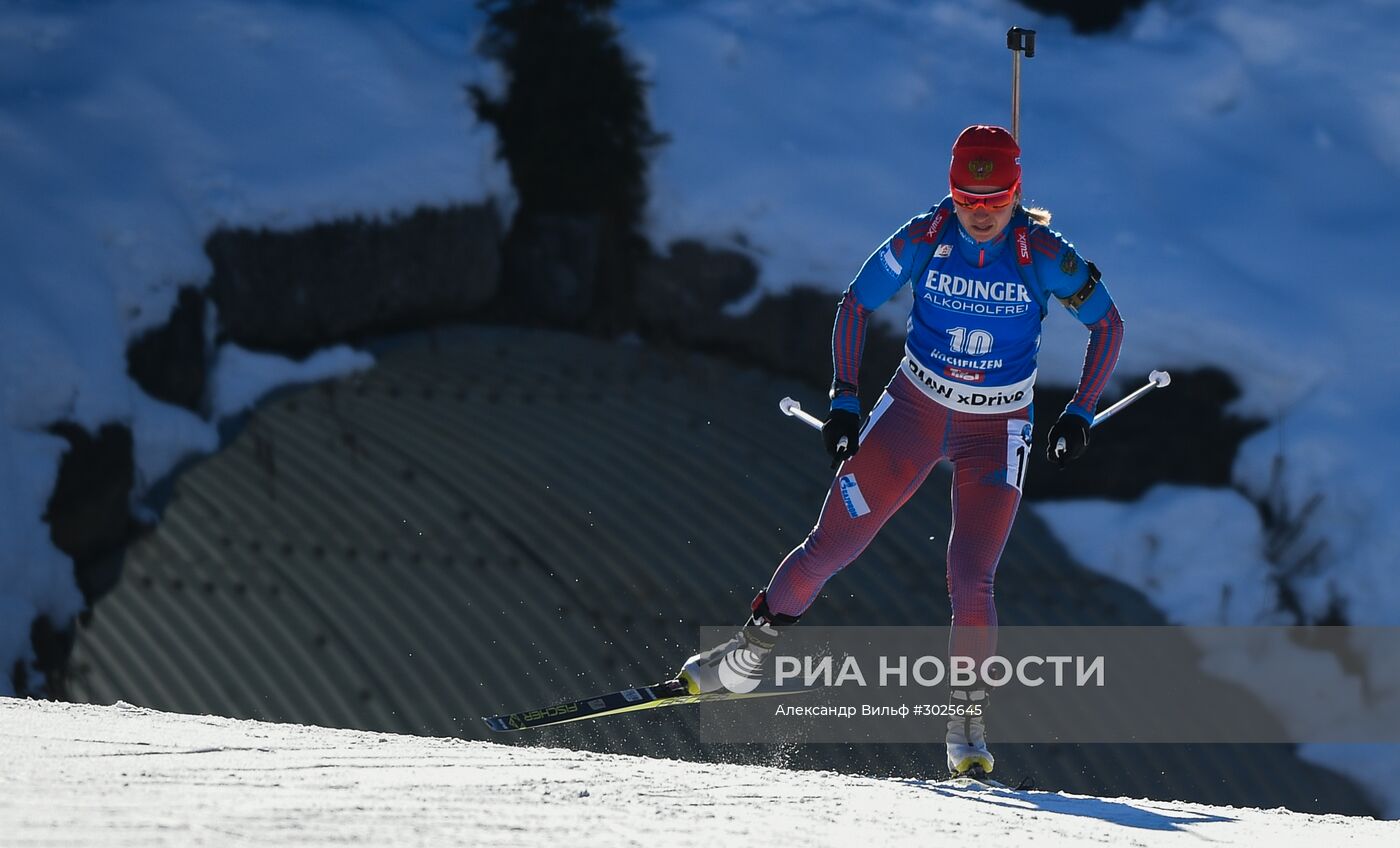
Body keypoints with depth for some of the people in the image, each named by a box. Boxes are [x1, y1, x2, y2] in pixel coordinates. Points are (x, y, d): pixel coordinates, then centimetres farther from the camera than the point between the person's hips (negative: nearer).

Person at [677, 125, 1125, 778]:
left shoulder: (1044, 256, -17)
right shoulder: (922, 241, -15)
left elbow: (1107, 324, -4)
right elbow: (855, 305, -2)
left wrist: (1079, 415, -9)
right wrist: (844, 401, -8)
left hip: (995, 431, -1)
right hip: (913, 410, 1)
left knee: (971, 580, -14)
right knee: (832, 545, -1)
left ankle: (968, 722, 1)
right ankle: (751, 650, 18)